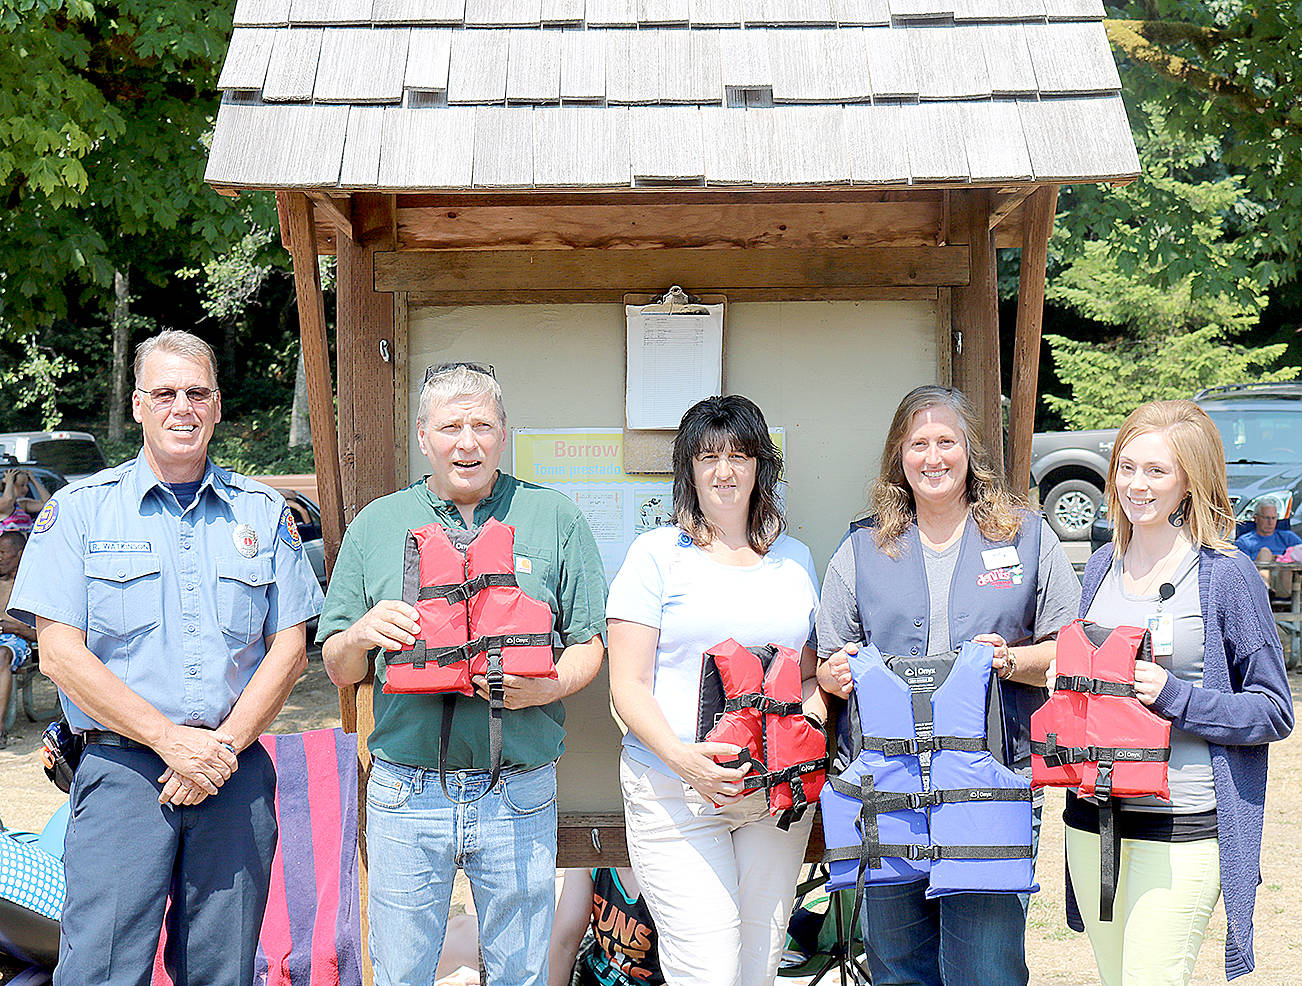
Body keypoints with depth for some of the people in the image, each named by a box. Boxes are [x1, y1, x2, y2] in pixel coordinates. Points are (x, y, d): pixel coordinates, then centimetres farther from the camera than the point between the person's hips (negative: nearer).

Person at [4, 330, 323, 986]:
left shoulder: (264, 513, 11)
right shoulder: (81, 509, 3)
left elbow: (289, 649, 7)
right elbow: (61, 655, -4)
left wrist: (225, 746, -8)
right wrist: (173, 741, -13)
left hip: (237, 777, 2)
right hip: (122, 769, -2)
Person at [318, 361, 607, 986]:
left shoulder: (553, 518, 4)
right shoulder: (375, 526, 7)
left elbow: (589, 642, 4)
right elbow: (338, 670, 10)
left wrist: (550, 685, -16)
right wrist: (361, 635, -12)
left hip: (519, 798, 0)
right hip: (405, 792, 1)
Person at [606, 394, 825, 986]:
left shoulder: (795, 560, 15)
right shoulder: (658, 554, 1)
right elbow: (628, 684, -4)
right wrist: (684, 758, -20)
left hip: (778, 795, 4)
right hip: (675, 789, -4)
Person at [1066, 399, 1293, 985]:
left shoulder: (1225, 575, -7)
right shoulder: (1103, 566, 10)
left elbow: (1275, 712, -6)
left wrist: (1176, 698, -18)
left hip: (1181, 826, -6)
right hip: (1094, 817, 6)